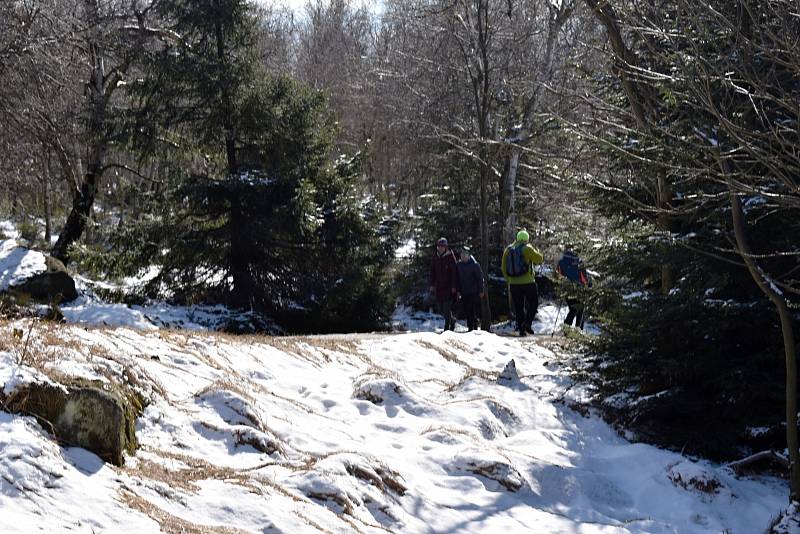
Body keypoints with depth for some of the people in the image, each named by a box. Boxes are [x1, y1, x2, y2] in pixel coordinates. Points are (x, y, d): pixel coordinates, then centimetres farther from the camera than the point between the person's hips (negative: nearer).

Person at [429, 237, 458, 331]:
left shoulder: (450, 257, -7)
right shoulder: (435, 258, 8)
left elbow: (454, 272, -8)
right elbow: (432, 272, 13)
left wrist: (454, 286, -12)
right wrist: (432, 285, 6)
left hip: (448, 286, -5)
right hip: (439, 286, 5)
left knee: (447, 307, -9)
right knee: (440, 309, 7)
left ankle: (447, 327, 0)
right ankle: (451, 320, 29)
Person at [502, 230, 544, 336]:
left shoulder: (508, 249, 8)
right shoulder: (527, 248, -7)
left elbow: (504, 268, 11)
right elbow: (539, 260, -1)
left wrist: (508, 280, 19)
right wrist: (536, 252, 17)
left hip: (513, 283, 4)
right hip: (527, 282, -4)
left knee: (518, 307, 9)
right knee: (533, 303, 9)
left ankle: (521, 329, 6)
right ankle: (527, 322, -8)